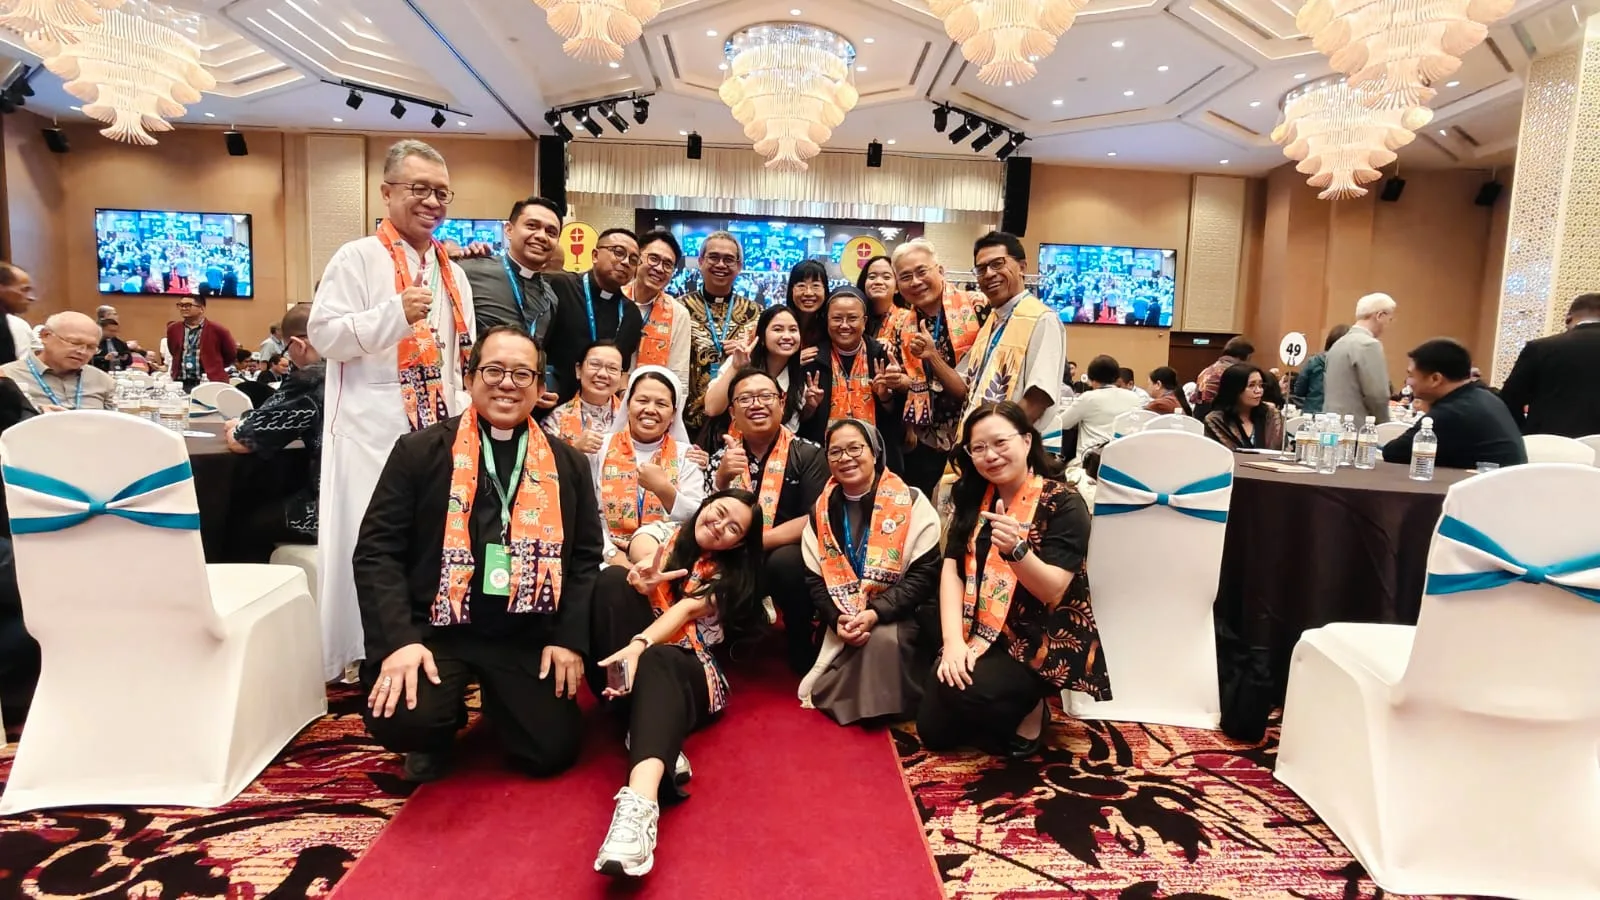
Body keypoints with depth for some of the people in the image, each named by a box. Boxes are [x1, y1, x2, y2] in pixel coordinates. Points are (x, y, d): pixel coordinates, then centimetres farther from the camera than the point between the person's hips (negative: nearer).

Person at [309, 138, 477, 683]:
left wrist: (463, 420, 11)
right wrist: (396, 313, -24)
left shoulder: (452, 272, 16)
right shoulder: (357, 259, -4)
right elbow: (323, 336, -12)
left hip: (439, 433, 6)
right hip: (374, 433, -6)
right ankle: (366, 657, 9)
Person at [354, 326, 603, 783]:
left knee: (552, 751, -7)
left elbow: (586, 556, 7)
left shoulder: (567, 464, 8)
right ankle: (439, 733, 13)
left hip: (529, 635, 2)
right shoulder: (419, 451, 1)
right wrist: (399, 639, -16)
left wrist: (570, 638, -5)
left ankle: (495, 702, 29)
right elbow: (377, 550, -4)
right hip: (434, 626, -2)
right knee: (403, 719, -28)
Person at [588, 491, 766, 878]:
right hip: (636, 648, 3)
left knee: (656, 663, -39)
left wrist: (639, 645, -35)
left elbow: (685, 610, -16)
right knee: (614, 577, -23)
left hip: (688, 670, -3)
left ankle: (640, 802, -64)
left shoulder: (728, 576, 4)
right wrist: (640, 582, -31)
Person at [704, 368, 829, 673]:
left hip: (790, 560, -2)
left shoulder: (808, 454, -2)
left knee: (785, 561, -35)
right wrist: (722, 479, -20)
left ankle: (802, 648, -8)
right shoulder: (721, 457, 8)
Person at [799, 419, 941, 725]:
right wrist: (837, 619, -15)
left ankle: (884, 707, -7)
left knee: (884, 638, -33)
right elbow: (814, 579, 4)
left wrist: (876, 612, -23)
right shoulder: (822, 510, 5)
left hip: (896, 616, -3)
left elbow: (925, 574, -12)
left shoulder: (910, 502, -7)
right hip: (843, 618, 3)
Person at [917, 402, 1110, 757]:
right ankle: (1012, 712, 25)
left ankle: (1030, 712, 3)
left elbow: (1053, 591, -19)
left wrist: (1015, 549, -39)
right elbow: (951, 570, -3)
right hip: (979, 637, 6)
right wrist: (953, 641, -17)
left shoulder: (1064, 504, -13)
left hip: (1043, 643, -5)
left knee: (966, 692, -29)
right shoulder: (972, 499, 3)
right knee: (933, 730, -2)